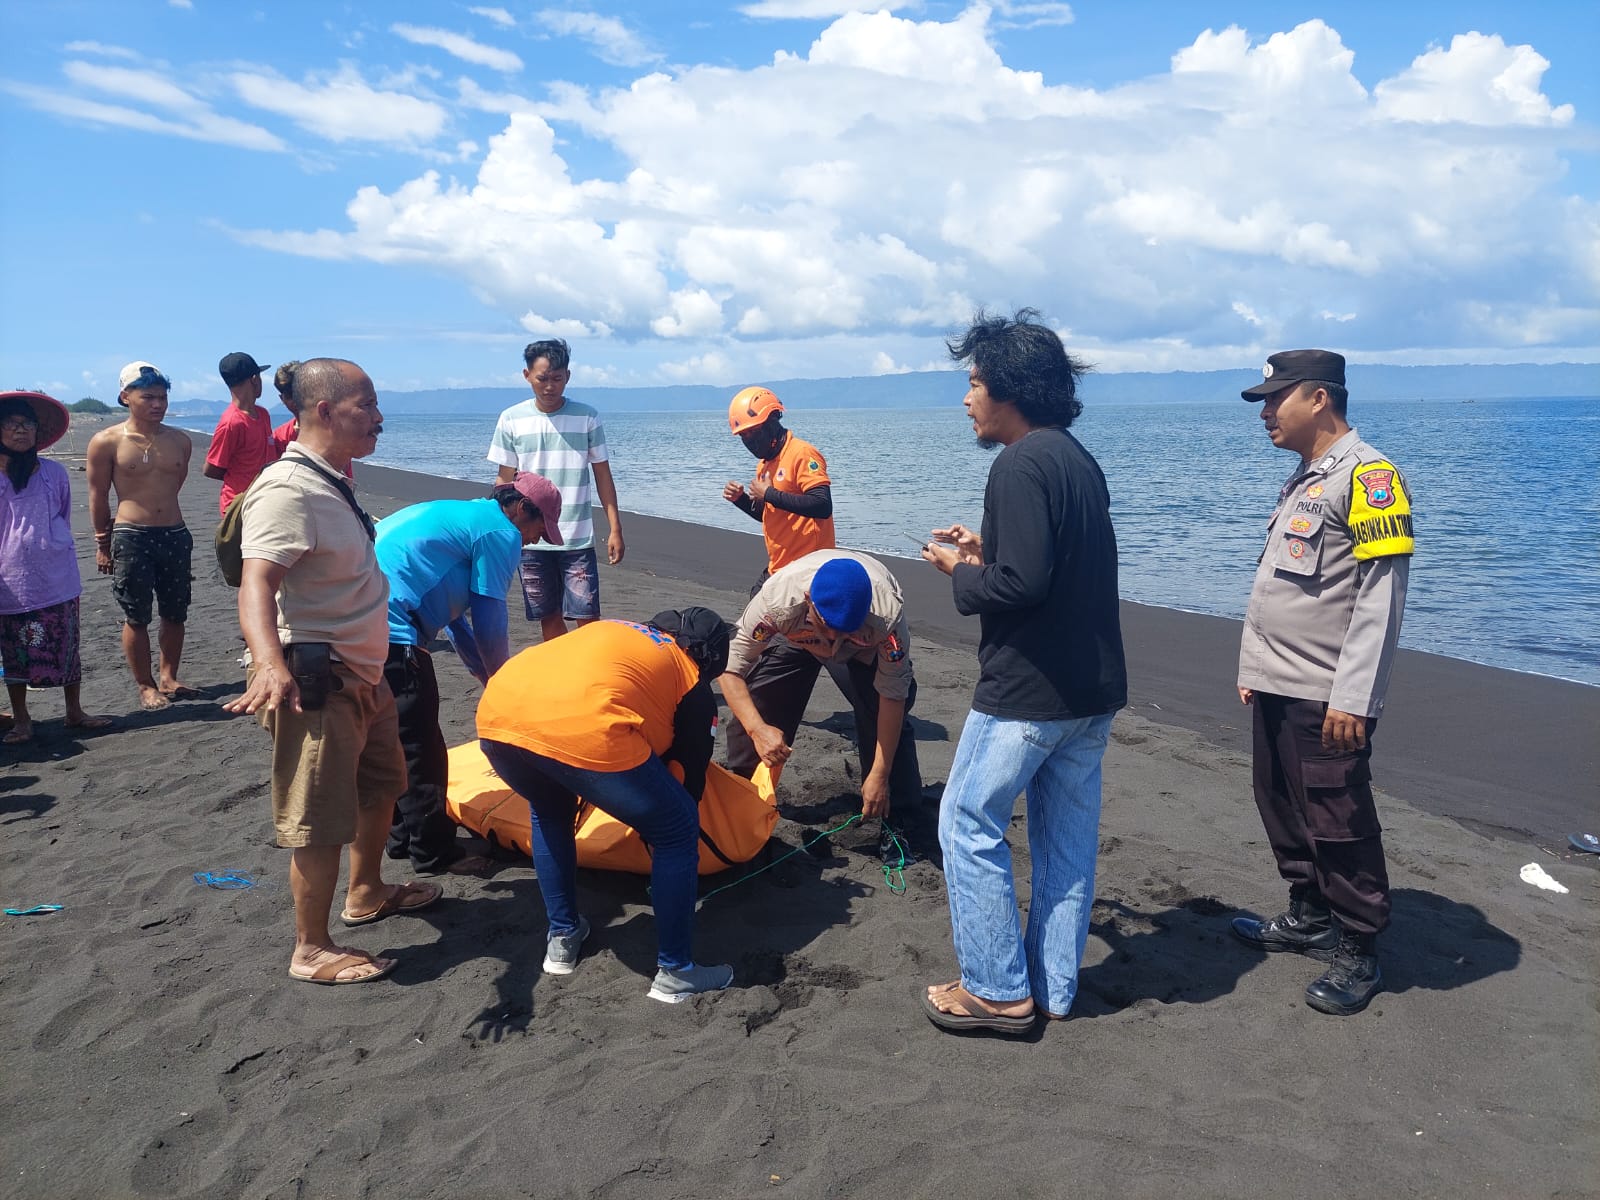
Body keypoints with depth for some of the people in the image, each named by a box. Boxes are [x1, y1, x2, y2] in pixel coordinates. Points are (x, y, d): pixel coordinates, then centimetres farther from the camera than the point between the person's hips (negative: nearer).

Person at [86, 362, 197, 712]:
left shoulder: (180, 441, 6)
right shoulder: (106, 442, -5)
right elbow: (98, 496, 0)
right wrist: (103, 544, 2)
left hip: (176, 535, 4)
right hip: (130, 539, -4)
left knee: (175, 614, 11)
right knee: (136, 618, 3)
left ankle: (168, 678, 26)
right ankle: (146, 686, 14)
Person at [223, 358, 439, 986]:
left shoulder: (329, 484, 10)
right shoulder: (288, 489, -22)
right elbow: (256, 584, -34)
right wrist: (269, 663, -50)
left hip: (361, 675, 11)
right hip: (316, 685, -11)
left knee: (379, 786, 25)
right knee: (321, 822, 0)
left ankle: (367, 893, 45)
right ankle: (312, 951, 15)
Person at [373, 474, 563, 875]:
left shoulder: (460, 515, 26)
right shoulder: (501, 533, -4)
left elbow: (455, 616, 29)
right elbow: (489, 624, -3)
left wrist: (489, 677, 31)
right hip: (391, 633, -10)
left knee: (397, 741, 22)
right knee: (421, 749, 2)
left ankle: (403, 835, 33)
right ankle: (434, 853, 13)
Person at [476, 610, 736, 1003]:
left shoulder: (616, 631, 37)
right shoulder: (692, 683, 23)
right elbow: (692, 771, 29)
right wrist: (657, 825, 46)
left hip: (496, 712, 6)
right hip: (581, 728, -6)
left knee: (549, 812, 37)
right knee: (678, 833, 15)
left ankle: (562, 939, 41)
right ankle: (675, 972, 23)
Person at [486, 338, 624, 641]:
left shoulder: (587, 417, 1)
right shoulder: (511, 419, 2)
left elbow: (602, 475, 5)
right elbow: (505, 481, 7)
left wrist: (615, 528, 0)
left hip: (577, 538, -1)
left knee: (587, 616, -5)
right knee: (549, 617, 8)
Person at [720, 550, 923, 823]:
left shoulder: (887, 614, -42)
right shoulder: (777, 599, -43)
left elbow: (892, 697, -31)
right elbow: (730, 668, -35)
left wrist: (880, 775, -28)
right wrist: (757, 729, -50)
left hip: (865, 645, -1)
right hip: (793, 639, 1)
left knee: (890, 717, -18)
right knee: (752, 707, -14)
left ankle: (903, 819, 1)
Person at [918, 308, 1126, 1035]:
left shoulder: (1021, 465, -18)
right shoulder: (1079, 461, 12)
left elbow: (1022, 584, -25)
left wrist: (960, 573, -8)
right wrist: (986, 552, 10)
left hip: (1027, 691, -9)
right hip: (1093, 688, 9)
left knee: (968, 824, 5)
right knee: (1067, 837, 14)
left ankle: (998, 990, 12)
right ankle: (1052, 988, 25)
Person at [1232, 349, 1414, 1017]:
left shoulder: (1367, 476, -13)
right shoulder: (1301, 481, 16)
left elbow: (1381, 596, -19)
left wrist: (1352, 698, -21)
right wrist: (1253, 669, 18)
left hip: (1326, 698, -9)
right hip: (1276, 688, 9)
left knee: (1338, 828, 0)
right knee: (1283, 811, 17)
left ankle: (1358, 955, 14)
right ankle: (1308, 918, 33)